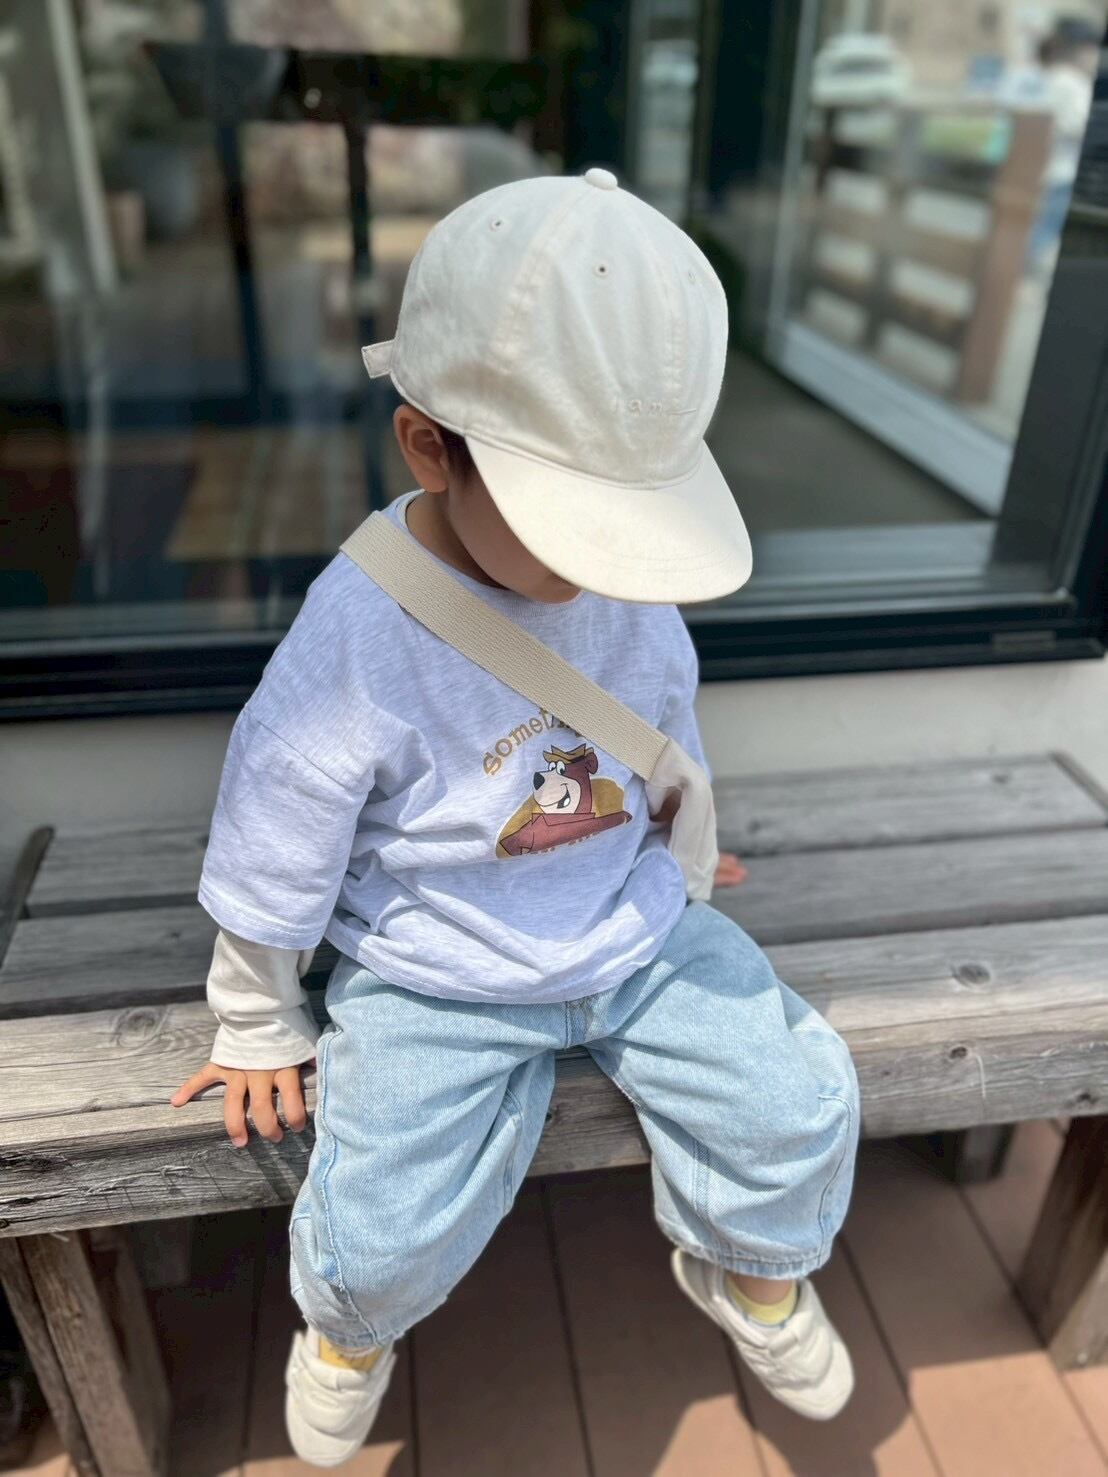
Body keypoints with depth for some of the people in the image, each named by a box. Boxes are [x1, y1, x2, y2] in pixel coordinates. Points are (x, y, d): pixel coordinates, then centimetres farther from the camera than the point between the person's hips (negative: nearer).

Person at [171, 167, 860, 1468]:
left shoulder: (629, 580, -10)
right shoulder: (354, 647, -25)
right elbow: (269, 869, -11)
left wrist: (669, 849, 27)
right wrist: (258, 1028, 3)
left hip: (638, 932, 4)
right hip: (436, 979, -3)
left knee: (801, 1105, -3)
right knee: (388, 1235, -12)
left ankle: (751, 1271, 34)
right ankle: (350, 1325, 31)